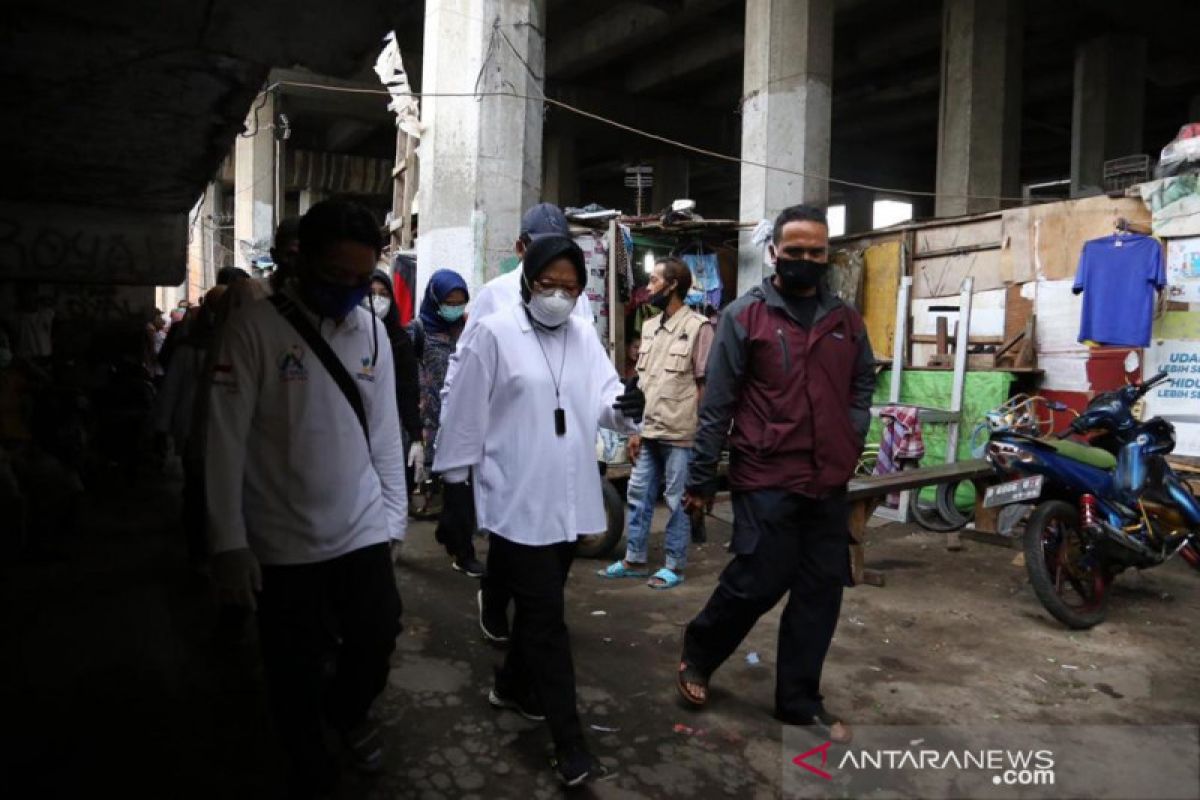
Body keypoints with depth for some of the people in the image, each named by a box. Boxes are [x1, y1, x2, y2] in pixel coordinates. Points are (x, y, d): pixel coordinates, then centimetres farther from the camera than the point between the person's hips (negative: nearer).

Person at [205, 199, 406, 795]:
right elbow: (226, 442, -12)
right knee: (296, 674, 12)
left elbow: (384, 432, 6)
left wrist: (394, 516, 7)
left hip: (363, 533, 3)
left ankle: (348, 710, 47)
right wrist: (230, 545, -12)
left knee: (376, 644, 13)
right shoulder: (254, 328, -11)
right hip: (284, 544, -3)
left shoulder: (371, 330, 2)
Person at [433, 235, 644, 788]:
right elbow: (465, 415, -7)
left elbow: (602, 399, 3)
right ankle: (568, 738, 9)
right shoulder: (494, 333, -9)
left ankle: (512, 685, 43)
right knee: (546, 616, -1)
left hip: (570, 498, 6)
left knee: (537, 607, 21)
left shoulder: (585, 336, 7)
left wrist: (626, 405, -20)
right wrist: (455, 485, -5)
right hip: (518, 501, -5)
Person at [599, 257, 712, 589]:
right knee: (639, 496, 13)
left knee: (677, 502, 5)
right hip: (648, 432, 7)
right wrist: (635, 429, 12)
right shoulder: (650, 327, 12)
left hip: (679, 434, -7)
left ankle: (674, 565, 18)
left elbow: (705, 386, -9)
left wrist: (698, 433, -10)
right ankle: (634, 560, 26)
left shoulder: (698, 327, -9)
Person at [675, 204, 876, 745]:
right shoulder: (745, 315, -4)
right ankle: (697, 655, 28)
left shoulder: (845, 320, 9)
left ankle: (799, 701, 26)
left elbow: (864, 382, 21)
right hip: (766, 479, -5)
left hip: (829, 483, 5)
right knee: (757, 584, -1)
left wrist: (851, 439, 3)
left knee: (821, 591, 9)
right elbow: (717, 403, -6)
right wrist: (701, 478, -6)